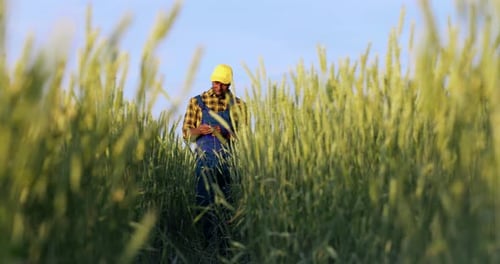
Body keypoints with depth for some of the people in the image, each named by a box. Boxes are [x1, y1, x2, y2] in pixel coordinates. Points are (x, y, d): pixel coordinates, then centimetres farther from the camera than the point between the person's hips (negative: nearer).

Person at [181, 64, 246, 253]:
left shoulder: (238, 105, 4)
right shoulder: (197, 102, 5)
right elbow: (186, 133, 7)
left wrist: (225, 134, -17)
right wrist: (198, 130, -15)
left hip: (229, 161, 0)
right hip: (205, 161, 0)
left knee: (230, 203, 3)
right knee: (205, 204, -2)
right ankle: (210, 243, 8)